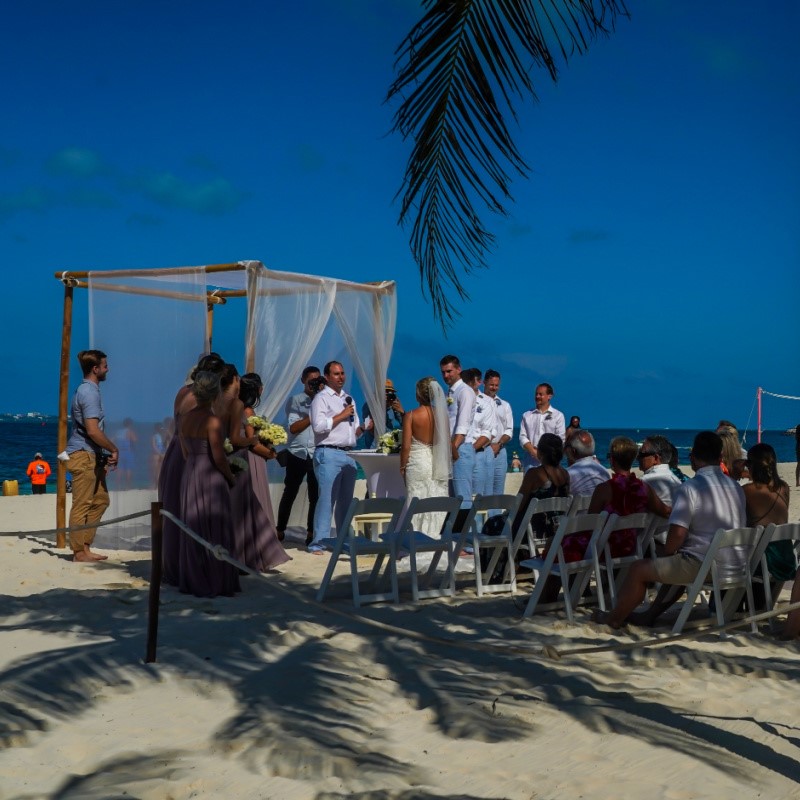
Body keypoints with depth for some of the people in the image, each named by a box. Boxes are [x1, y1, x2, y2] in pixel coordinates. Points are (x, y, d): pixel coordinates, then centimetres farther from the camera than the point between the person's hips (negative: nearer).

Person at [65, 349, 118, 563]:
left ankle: (84, 547, 18)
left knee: (100, 500, 14)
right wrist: (114, 449, -11)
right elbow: (93, 430, -22)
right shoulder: (90, 392, -15)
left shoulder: (88, 390, 17)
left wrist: (107, 453, 17)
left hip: (92, 456, 10)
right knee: (82, 505, -4)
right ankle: (79, 552, 1)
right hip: (84, 455, -10)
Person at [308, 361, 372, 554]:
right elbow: (318, 425, -15)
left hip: (348, 454, 7)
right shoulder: (321, 398, -1)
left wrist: (363, 428, 3)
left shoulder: (348, 399, 21)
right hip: (329, 454, -7)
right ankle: (318, 543, -7)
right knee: (327, 498, -10)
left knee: (346, 500, 9)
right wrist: (341, 416, -11)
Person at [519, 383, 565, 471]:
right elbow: (523, 437, 6)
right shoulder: (527, 415, 14)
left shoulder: (558, 415, 9)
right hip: (531, 458, 2)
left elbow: (560, 439, 2)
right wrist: (534, 452, -10)